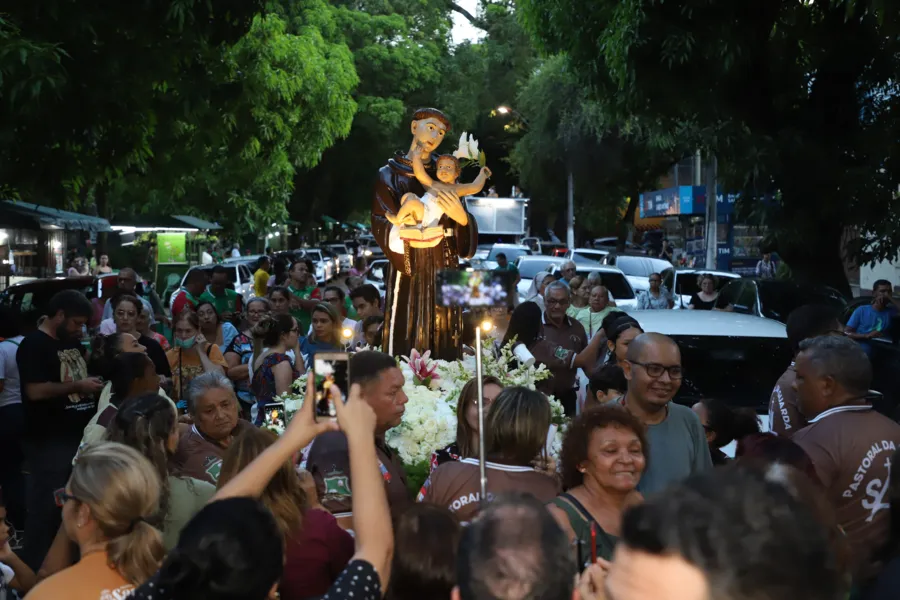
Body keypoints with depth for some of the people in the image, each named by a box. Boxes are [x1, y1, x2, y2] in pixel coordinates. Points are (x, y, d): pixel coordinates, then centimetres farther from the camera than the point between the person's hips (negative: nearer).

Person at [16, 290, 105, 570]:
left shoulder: (72, 342, 14)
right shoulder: (33, 345, -11)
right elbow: (35, 391, -22)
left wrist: (93, 384, 6)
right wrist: (77, 386, -17)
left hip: (79, 438, 9)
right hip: (49, 443, -8)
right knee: (46, 510, -1)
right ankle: (35, 571, 11)